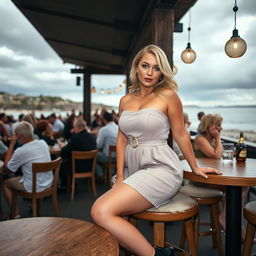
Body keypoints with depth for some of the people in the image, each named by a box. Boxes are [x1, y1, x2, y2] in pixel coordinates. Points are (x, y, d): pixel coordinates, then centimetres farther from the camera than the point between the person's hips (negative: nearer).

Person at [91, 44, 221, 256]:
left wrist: (195, 168, 13)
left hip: (160, 168, -6)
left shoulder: (167, 96, -4)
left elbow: (181, 135, 4)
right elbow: (122, 139, 12)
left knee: (101, 212, -23)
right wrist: (120, 178, 5)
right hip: (133, 168, 6)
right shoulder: (125, 101, 12)